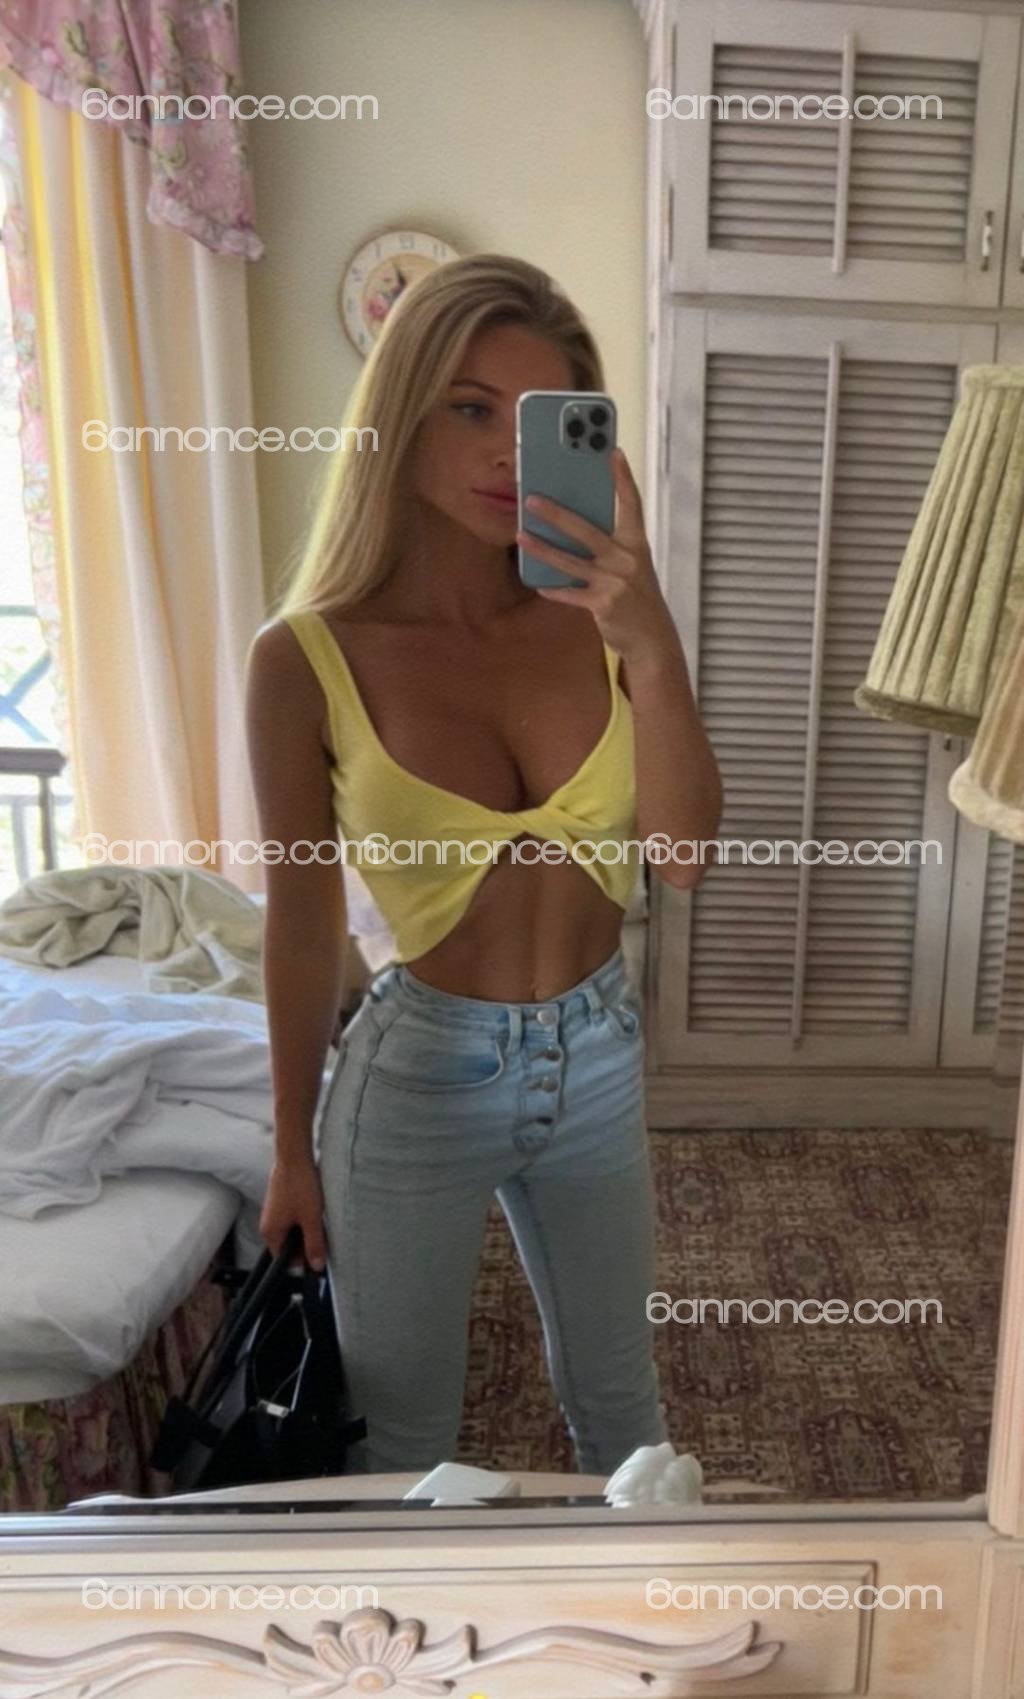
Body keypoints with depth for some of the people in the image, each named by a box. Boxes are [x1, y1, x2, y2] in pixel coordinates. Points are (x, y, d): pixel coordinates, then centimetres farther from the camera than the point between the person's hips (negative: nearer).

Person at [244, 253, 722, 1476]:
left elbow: (681, 854, -15)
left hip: (598, 1059, 3)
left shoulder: (595, 613, -8)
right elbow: (301, 920, -7)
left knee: (614, 1391, 27)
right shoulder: (306, 661, -16)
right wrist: (294, 1150, 3)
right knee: (405, 1431, 20)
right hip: (419, 1076, -3)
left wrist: (651, 645, -31)